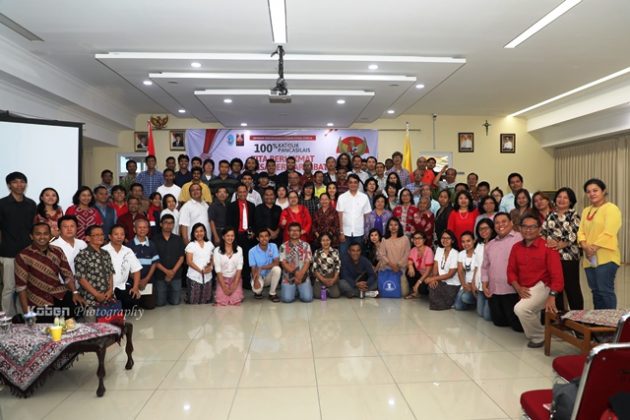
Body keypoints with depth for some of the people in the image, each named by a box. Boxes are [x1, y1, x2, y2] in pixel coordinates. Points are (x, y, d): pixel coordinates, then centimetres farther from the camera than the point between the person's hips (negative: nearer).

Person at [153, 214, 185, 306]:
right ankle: (165, 294, 31)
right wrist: (166, 271, -13)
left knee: (175, 302, 0)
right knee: (160, 303, -1)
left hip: (176, 275, 1)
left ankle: (170, 294, 32)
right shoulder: (155, 239, -1)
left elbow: (181, 258, 4)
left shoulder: (178, 239, 5)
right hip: (160, 275, -1)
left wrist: (173, 271, -9)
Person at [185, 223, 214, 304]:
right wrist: (201, 270, -16)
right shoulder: (191, 245, -3)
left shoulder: (209, 244, 9)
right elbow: (189, 261, -8)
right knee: (194, 302, 1)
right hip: (194, 276, -3)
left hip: (208, 276, 3)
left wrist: (210, 266, -9)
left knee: (207, 301, 6)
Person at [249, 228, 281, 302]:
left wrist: (261, 268, -29)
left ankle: (272, 293, -10)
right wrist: (256, 280, -33)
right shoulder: (252, 251, -12)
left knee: (277, 269, -31)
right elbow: (253, 269, -13)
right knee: (256, 289, -34)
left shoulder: (273, 246, -9)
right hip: (258, 277, -1)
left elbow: (276, 263, -19)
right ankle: (258, 292, 8)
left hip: (269, 276, 2)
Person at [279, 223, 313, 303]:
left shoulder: (306, 245, 6)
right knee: (287, 299, -18)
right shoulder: (283, 246, 3)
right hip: (288, 277, -1)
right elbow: (283, 263, -5)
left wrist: (300, 274, -16)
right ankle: (293, 290, 16)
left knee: (307, 298, -16)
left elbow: (307, 262, -2)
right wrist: (295, 272, -18)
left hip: (303, 276, 1)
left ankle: (299, 290, 18)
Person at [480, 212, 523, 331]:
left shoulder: (520, 238, -5)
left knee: (518, 325, -1)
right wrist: (484, 283, 7)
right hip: (494, 291, 6)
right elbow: (485, 266, 20)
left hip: (513, 290, -6)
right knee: (499, 322, 13)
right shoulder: (489, 245, 18)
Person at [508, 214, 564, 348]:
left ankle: (539, 337, -2)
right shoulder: (516, 247, 7)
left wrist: (552, 296, -28)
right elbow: (511, 270, 9)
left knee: (521, 309, -28)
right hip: (525, 291, 6)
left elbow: (556, 274, -18)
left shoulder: (548, 247, -11)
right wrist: (518, 288, -9)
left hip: (542, 288, -6)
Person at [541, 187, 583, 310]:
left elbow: (574, 235, -12)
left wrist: (560, 244, -25)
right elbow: (542, 231, 7)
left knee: (572, 288, 1)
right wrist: (546, 241, -14)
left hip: (568, 257, -4)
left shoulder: (574, 215, 0)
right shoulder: (550, 215, 12)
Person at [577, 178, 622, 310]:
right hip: (589, 258, 7)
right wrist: (585, 246, -8)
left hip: (606, 257, -7)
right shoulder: (586, 211, 18)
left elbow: (609, 233, -16)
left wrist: (594, 248, -16)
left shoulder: (611, 208, -6)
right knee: (596, 291, 12)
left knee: (605, 290, -6)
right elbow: (581, 231, 10)